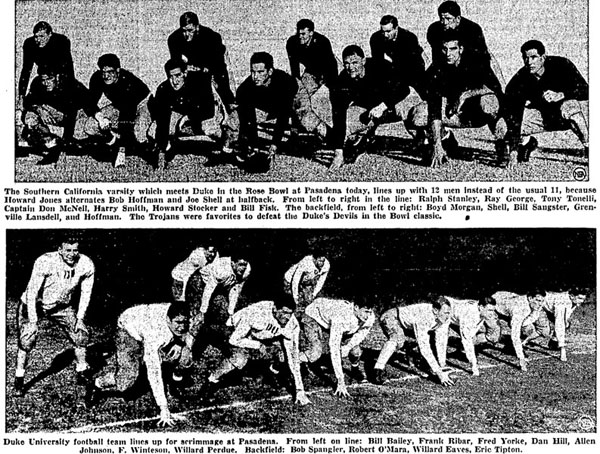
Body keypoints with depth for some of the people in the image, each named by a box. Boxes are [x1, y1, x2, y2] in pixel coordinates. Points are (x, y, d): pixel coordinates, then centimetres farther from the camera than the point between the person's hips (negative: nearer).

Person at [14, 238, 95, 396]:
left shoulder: (86, 264, -19)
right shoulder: (45, 262, -32)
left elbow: (86, 292, -5)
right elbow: (32, 291, -27)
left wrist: (80, 317, -9)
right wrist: (33, 321, -28)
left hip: (62, 306, 4)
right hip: (35, 305, -4)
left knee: (81, 332, -3)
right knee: (27, 338, -19)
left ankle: (82, 371, 20)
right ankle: (19, 379, 0)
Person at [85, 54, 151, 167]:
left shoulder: (128, 81, -36)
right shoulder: (96, 79, -22)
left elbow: (129, 117, -38)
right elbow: (91, 103, -12)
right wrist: (98, 116, -37)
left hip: (141, 103, -4)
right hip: (117, 105, 5)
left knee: (139, 137, -32)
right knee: (90, 128, -15)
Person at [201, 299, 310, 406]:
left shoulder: (292, 325, -29)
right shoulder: (256, 313, -38)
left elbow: (293, 358, -24)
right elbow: (233, 340, -29)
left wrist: (300, 390, -27)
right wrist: (258, 345, -28)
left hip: (266, 337, 4)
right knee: (239, 359, -33)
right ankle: (212, 380, -6)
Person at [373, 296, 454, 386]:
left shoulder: (440, 318, -16)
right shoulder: (423, 317, -38)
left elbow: (439, 342, -6)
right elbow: (424, 348, -41)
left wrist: (442, 367, -10)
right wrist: (439, 373, -43)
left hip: (406, 322, 9)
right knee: (398, 339, -39)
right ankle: (378, 369, -46)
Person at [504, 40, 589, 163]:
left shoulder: (561, 65, -22)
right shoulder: (520, 78, -20)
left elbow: (585, 91, -27)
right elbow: (512, 115, -26)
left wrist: (560, 95, -45)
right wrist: (514, 148, -35)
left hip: (562, 117, -2)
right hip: (541, 117, 2)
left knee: (570, 106, -37)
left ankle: (588, 147, -17)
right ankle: (527, 143, 14)